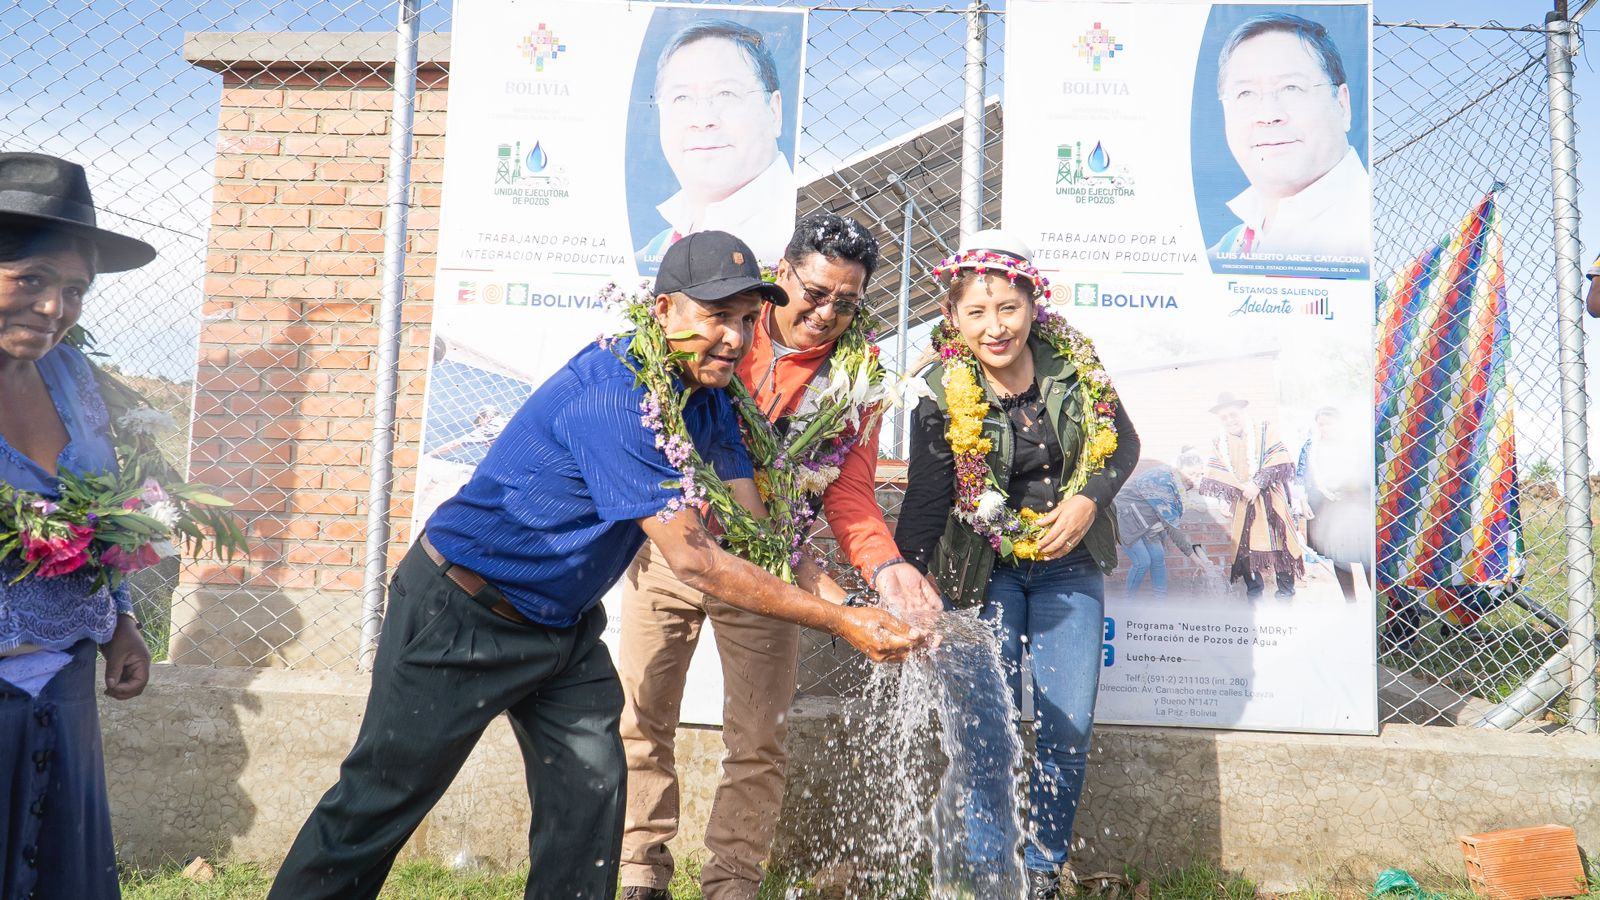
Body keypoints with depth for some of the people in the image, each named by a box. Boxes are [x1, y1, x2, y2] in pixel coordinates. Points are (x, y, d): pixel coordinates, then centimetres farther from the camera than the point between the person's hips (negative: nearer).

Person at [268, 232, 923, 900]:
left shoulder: (707, 396, -1)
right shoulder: (614, 394, -30)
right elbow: (692, 560, -31)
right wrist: (835, 621, -27)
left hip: (564, 621, 8)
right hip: (463, 614, -8)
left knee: (591, 790, 3)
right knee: (382, 796, 4)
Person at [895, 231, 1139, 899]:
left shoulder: (1073, 363, -8)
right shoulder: (944, 395, -16)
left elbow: (1122, 444, 4)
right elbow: (924, 506, -15)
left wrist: (1087, 501, -13)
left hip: (1069, 562, 3)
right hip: (983, 565, -2)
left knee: (1068, 726, 1)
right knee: (988, 726, -5)